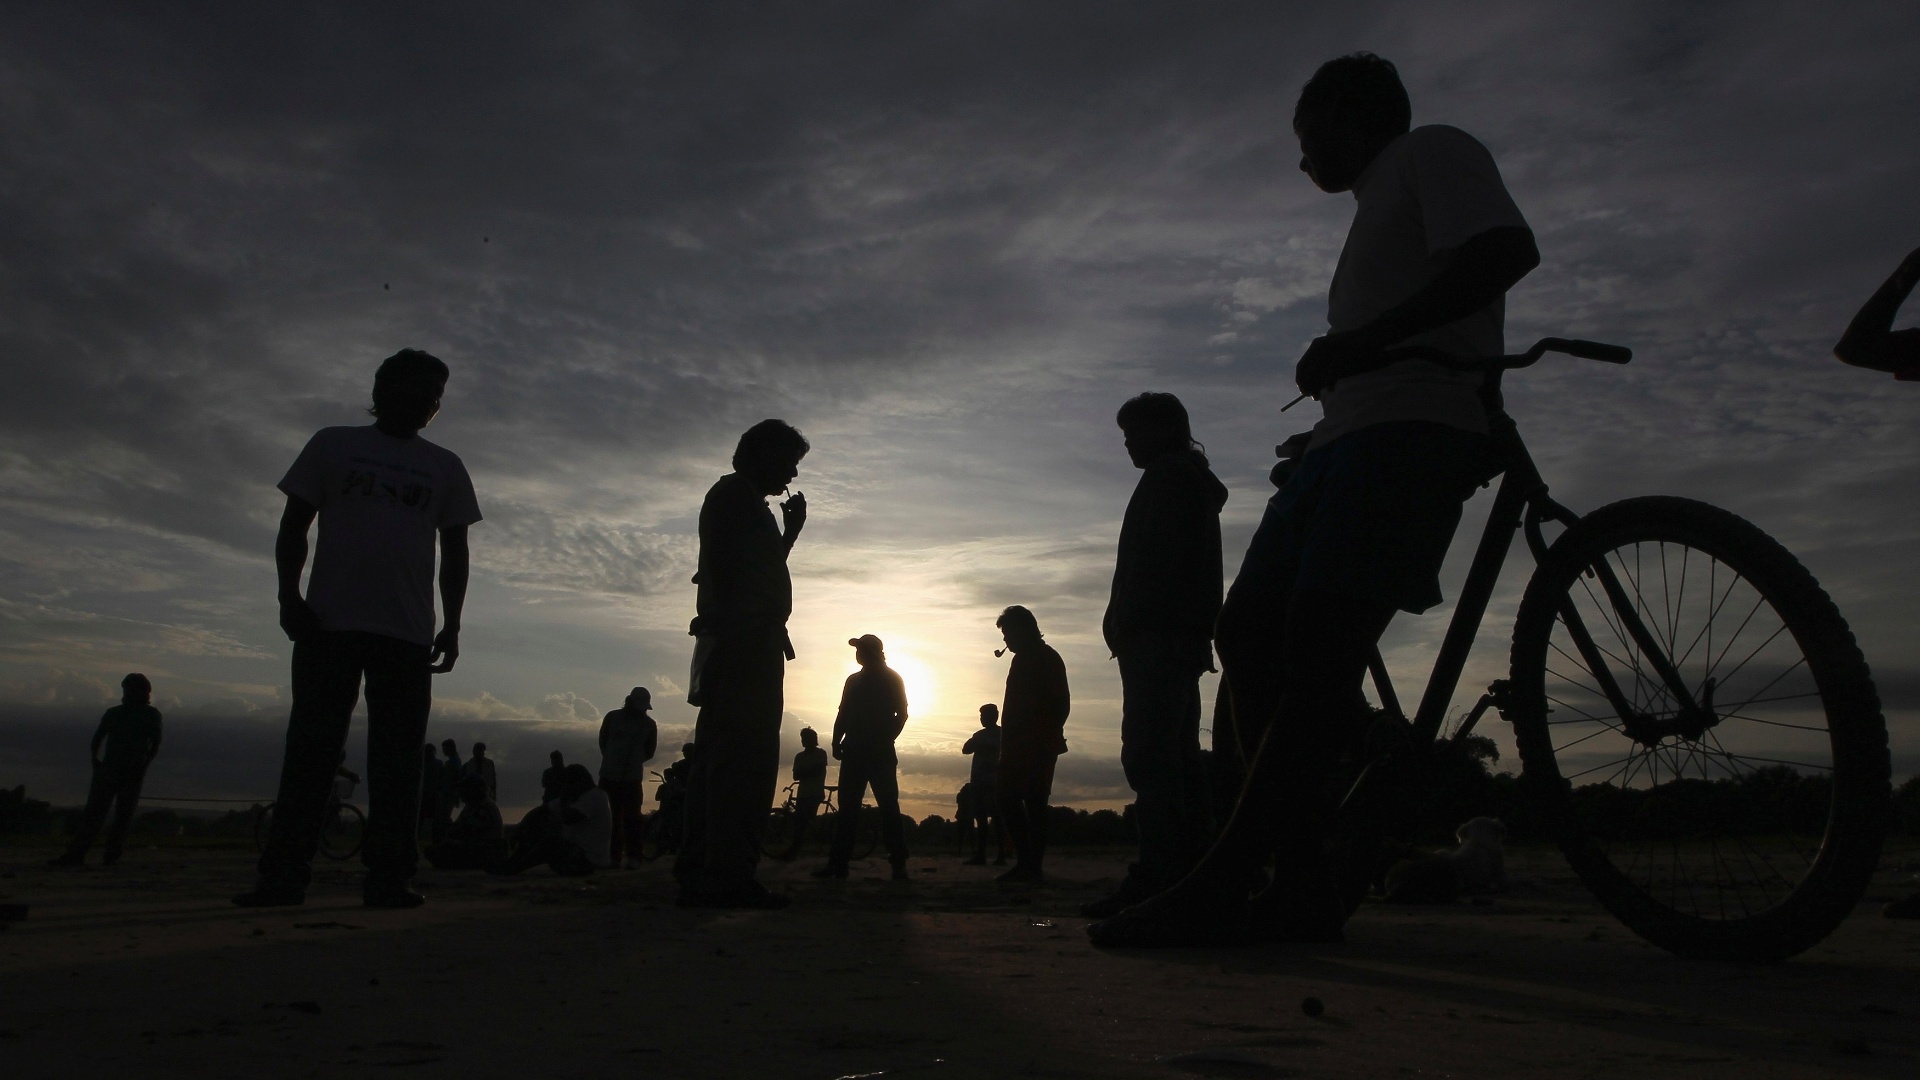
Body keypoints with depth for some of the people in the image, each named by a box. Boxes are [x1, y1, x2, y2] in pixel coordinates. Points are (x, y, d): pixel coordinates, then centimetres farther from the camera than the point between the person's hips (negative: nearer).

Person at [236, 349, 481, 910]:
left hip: (409, 632, 1)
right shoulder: (333, 444, 14)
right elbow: (294, 526, 10)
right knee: (310, 749, -2)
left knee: (397, 759, -1)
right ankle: (283, 874, 2)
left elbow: (454, 552, 15)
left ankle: (388, 878, 0)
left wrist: (451, 626, 5)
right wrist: (288, 594, -5)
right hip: (330, 623, -1)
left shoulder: (445, 468, 17)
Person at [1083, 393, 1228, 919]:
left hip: (1157, 632, -11)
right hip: (1187, 635, 11)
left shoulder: (1168, 476, -2)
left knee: (1147, 753, -18)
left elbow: (1154, 557, -16)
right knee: (1179, 754, 8)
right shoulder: (1198, 482, 29)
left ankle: (1158, 876, -24)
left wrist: (1124, 619, -17)